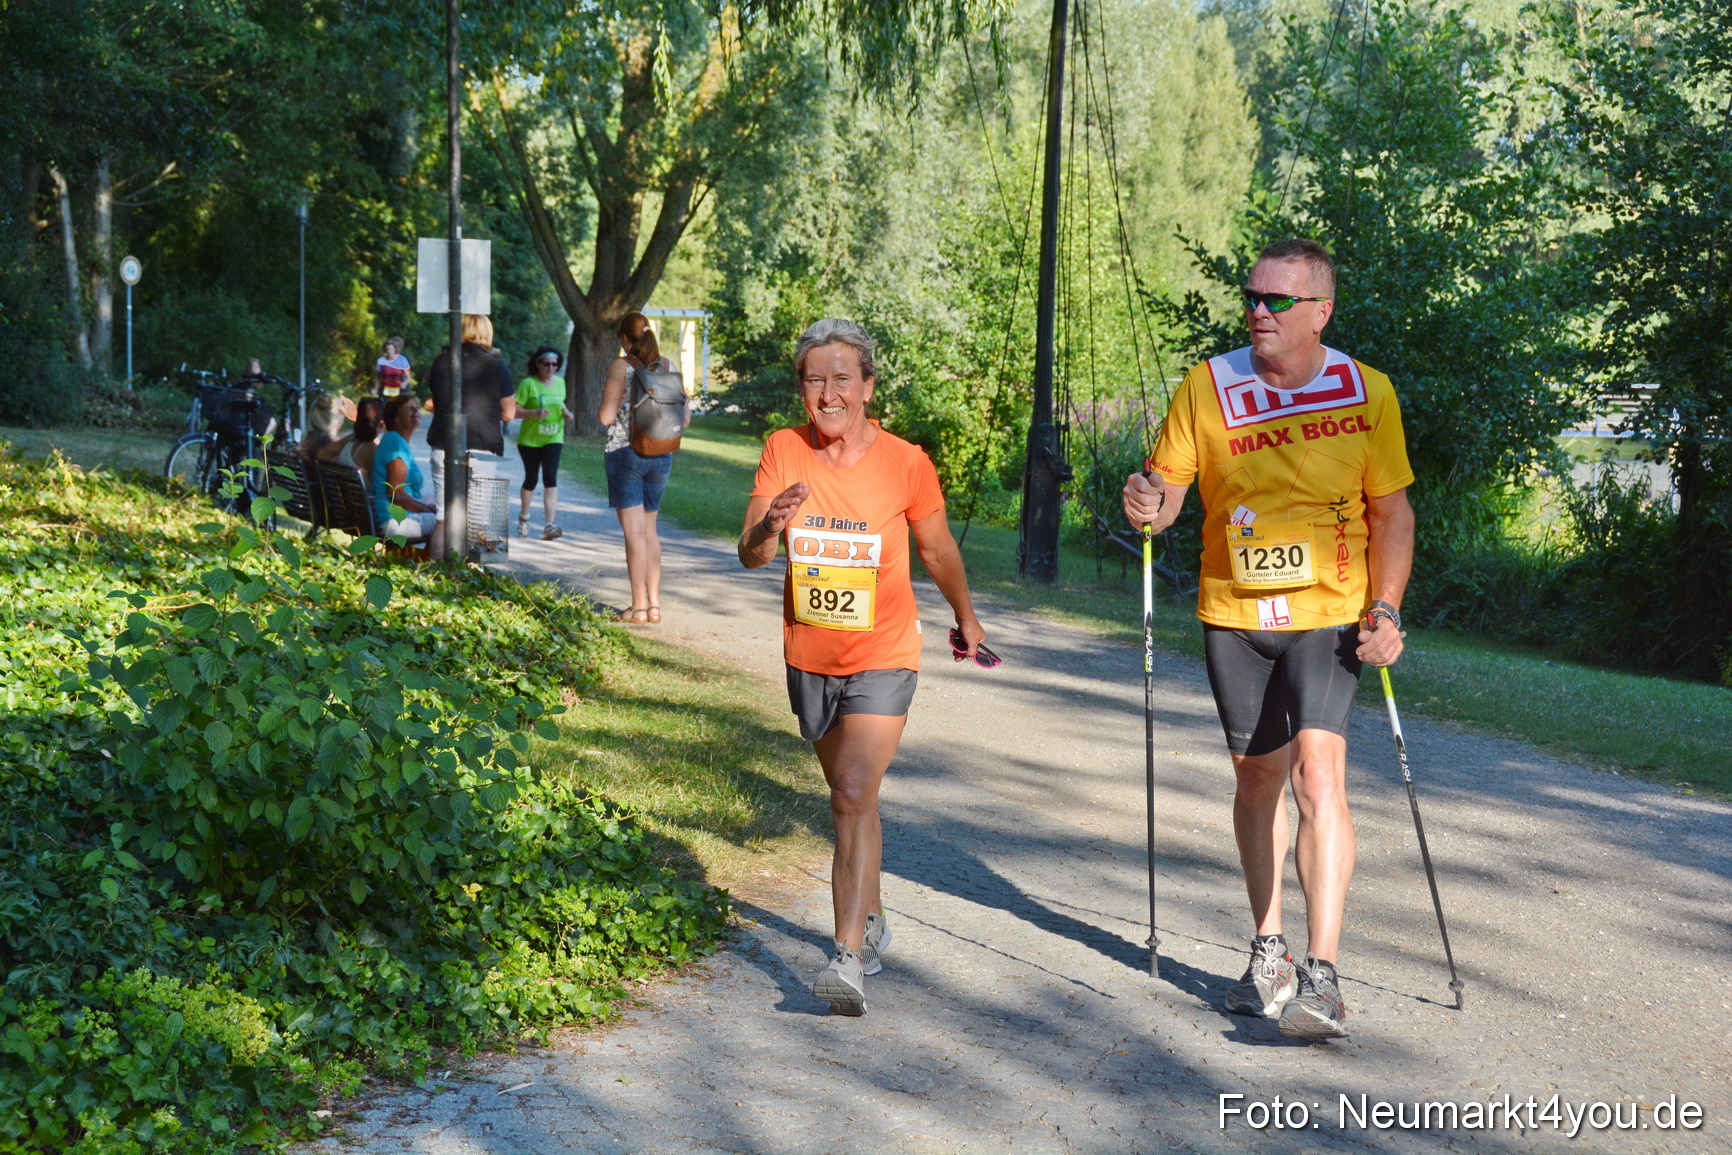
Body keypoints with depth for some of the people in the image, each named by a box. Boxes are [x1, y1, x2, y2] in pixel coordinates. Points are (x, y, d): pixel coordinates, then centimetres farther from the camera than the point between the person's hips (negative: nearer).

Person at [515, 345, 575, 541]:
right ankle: (524, 517, 37)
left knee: (550, 478, -14)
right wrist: (535, 413, -28)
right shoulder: (528, 384, -10)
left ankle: (549, 526, -20)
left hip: (553, 439, 3)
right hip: (529, 439, -2)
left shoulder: (560, 382, 6)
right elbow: (515, 410, -13)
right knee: (531, 479, 9)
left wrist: (566, 412, 1)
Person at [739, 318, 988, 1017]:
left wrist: (966, 619, 18)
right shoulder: (784, 451, -7)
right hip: (809, 657, 4)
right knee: (850, 795, 19)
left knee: (854, 795, -18)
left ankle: (849, 959, -19)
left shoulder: (906, 463, -13)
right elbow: (749, 557, -13)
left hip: (882, 658, -3)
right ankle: (872, 921, 39)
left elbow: (938, 551, 4)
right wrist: (770, 526, -36)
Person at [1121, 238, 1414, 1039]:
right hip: (1233, 613, 2)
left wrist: (1385, 609, -7)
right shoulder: (1207, 388, -3)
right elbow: (1167, 487, -1)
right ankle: (1269, 951, 29)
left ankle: (1323, 975, -17)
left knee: (1318, 771, -17)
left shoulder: (1367, 393, -3)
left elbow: (1390, 510, 3)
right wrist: (1148, 506, -25)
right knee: (1258, 776, 12)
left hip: (1328, 614, -2)